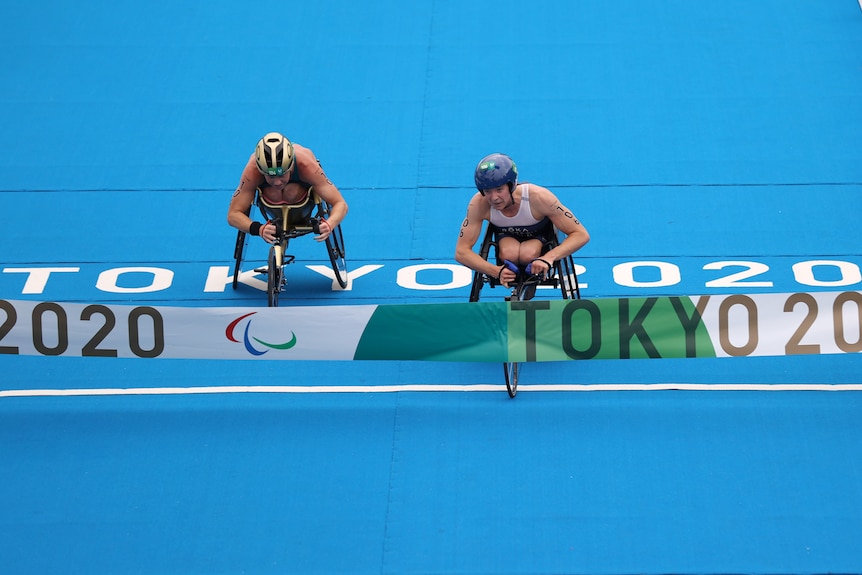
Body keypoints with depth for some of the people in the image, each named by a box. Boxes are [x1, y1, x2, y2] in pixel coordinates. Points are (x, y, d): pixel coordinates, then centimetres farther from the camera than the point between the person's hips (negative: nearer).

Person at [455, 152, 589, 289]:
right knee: (509, 255, -32)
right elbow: (461, 252, -29)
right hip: (506, 236, 1)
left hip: (542, 236, -1)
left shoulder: (538, 197, -37)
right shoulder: (479, 204, -33)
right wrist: (496, 271, -45)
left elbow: (581, 235, -32)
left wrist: (548, 258, -47)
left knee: (528, 255, -33)